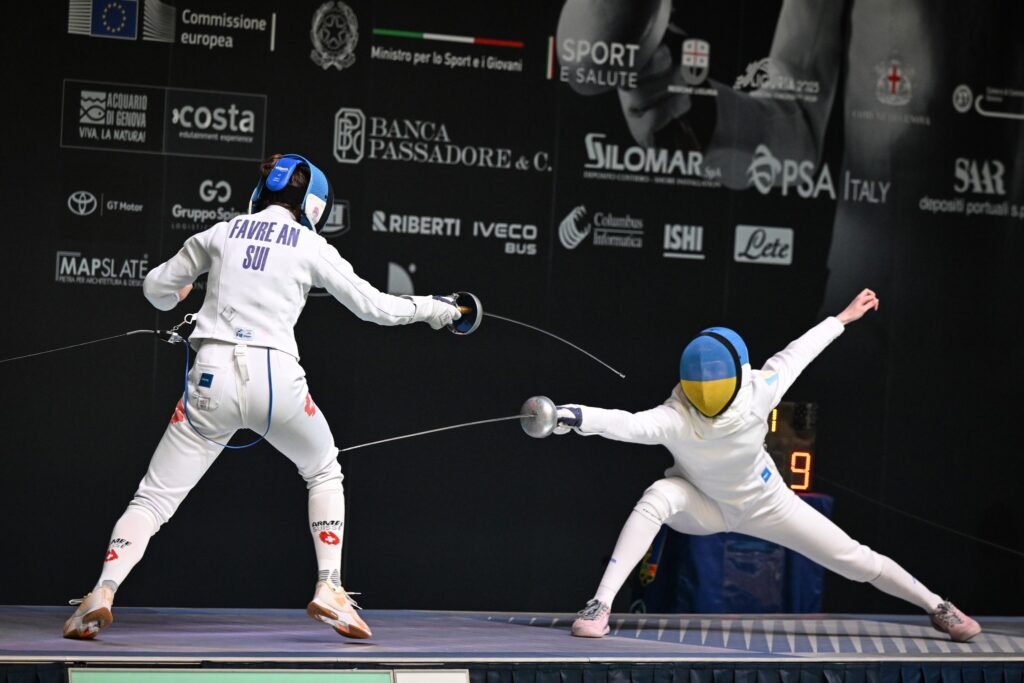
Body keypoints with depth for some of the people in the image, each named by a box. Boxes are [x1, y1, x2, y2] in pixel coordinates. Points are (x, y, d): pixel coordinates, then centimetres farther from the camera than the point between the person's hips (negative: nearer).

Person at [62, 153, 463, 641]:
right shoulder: (310, 246, 7)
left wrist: (177, 296, 46)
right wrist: (429, 309, 28)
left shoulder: (220, 234, 13)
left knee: (154, 499, 5)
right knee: (324, 474, 27)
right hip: (275, 379, -1)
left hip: (213, 378, 1)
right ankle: (329, 591, 14)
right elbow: (372, 307, 12)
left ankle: (102, 595, -20)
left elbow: (156, 288, 22)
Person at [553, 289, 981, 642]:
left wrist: (843, 318, -1)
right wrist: (578, 418, -77)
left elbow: (794, 355, -12)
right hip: (701, 505, -2)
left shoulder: (757, 393, -31)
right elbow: (628, 424, -58)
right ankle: (600, 606, -33)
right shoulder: (675, 418, -38)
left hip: (763, 504, 2)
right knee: (658, 496, -35)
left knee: (853, 560, 3)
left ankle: (936, 607, 27)